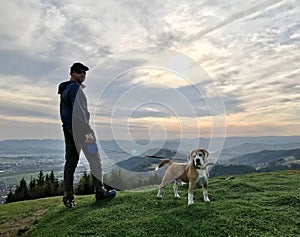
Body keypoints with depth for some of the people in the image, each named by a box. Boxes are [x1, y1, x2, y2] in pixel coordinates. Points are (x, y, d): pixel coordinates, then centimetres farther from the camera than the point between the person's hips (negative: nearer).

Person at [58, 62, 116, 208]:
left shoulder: (64, 89, 21)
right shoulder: (75, 88, -11)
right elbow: (79, 112, -22)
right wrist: (88, 132, -24)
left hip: (68, 130, 9)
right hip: (80, 129, -9)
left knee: (70, 163, 8)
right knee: (95, 160, 1)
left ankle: (68, 198, 12)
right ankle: (100, 192, 8)